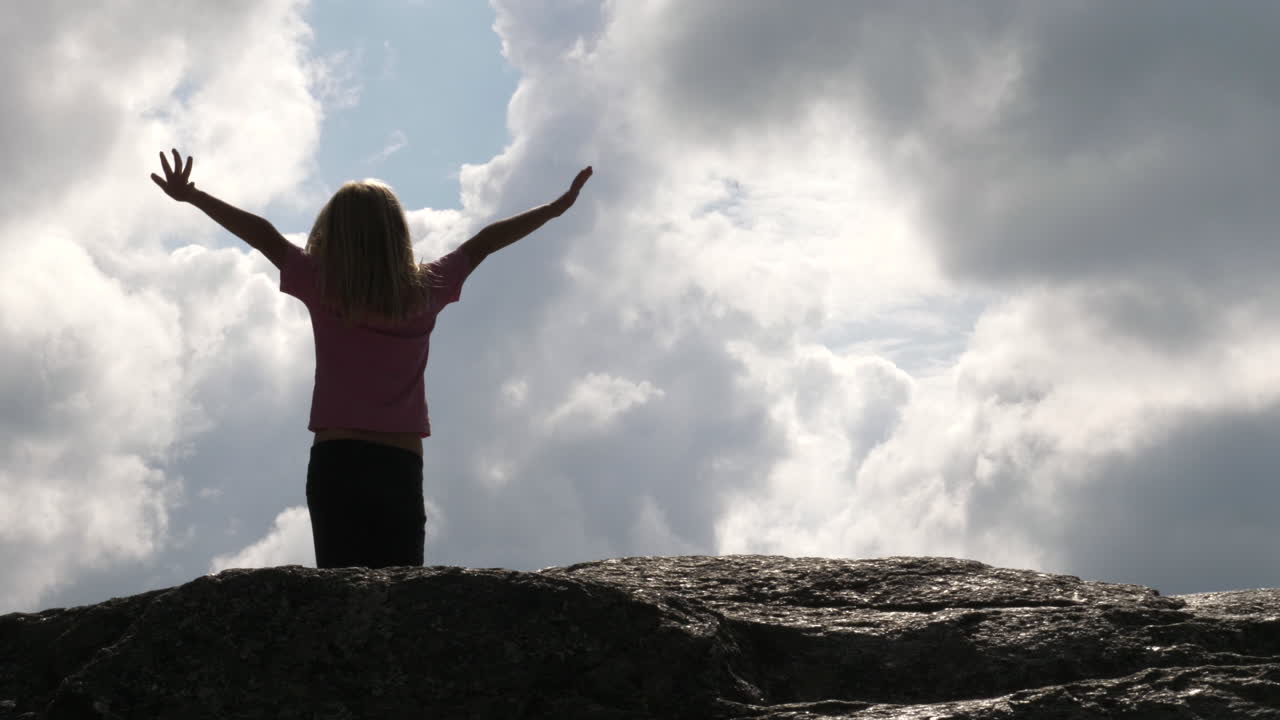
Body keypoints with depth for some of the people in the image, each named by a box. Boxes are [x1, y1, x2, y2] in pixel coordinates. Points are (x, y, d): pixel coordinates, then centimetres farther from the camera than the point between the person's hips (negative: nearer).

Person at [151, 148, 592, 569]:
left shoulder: (323, 287, -1)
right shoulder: (426, 290, 6)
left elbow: (263, 235, 2)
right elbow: (482, 245, 16)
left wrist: (189, 195, 9)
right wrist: (556, 208, 28)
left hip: (336, 462, -2)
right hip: (403, 466, 2)